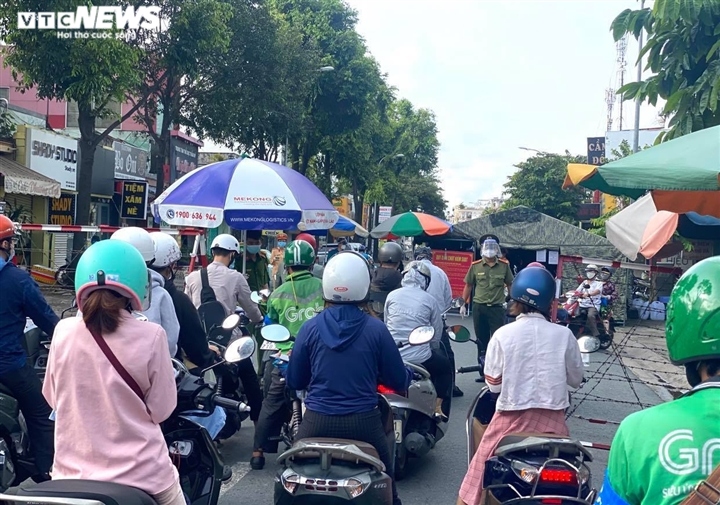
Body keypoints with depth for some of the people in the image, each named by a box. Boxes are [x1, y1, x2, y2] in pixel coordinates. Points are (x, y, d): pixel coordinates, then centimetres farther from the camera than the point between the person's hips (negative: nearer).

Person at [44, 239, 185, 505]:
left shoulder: (63, 332, -6)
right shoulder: (150, 336, -15)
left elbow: (52, 397, 7)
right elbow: (161, 409, -8)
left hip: (71, 474, 3)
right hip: (138, 474, -3)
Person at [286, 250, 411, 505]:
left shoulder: (310, 328, -4)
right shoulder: (376, 329, -8)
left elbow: (295, 382, 4)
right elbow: (398, 381, -1)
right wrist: (407, 375, 21)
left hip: (317, 422, 1)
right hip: (363, 422, -1)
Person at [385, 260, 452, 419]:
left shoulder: (392, 296, 4)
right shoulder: (430, 300, -1)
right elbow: (437, 335, 3)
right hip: (419, 358, -3)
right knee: (445, 366, 27)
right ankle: (437, 408, 20)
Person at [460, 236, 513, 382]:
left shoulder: (504, 266, 0)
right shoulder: (475, 266, 1)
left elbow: (510, 285, 7)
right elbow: (468, 286, 8)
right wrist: (463, 304, 5)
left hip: (497, 308, -1)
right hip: (479, 308, 2)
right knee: (481, 341, 10)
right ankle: (483, 372, 21)